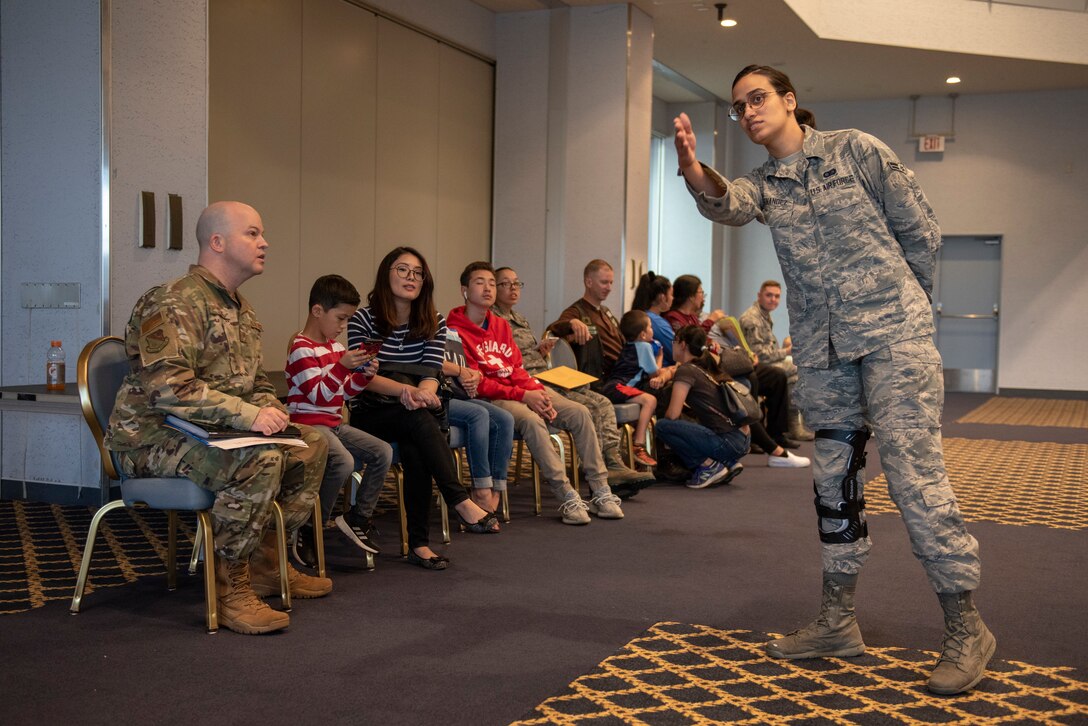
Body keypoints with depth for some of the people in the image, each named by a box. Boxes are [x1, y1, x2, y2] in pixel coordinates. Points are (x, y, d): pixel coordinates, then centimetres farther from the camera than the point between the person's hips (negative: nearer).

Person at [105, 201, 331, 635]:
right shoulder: (174, 303, -16)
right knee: (260, 459, -33)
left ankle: (267, 563, 10)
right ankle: (231, 589, -22)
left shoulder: (240, 309, 16)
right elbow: (166, 387, -28)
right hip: (153, 437, -10)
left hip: (214, 432, 10)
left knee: (311, 444, 5)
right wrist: (246, 415, -30)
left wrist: (268, 407, 1)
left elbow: (255, 379, 25)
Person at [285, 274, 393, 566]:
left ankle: (357, 518, 6)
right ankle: (309, 530, -17)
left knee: (383, 452, -2)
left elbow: (345, 391, 22)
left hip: (334, 424, 9)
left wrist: (364, 375, 3)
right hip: (308, 423, -9)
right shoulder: (301, 349, -12)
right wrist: (342, 366, -28)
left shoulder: (336, 346, 17)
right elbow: (318, 395, -19)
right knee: (343, 462, -32)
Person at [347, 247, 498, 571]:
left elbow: (431, 373, -3)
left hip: (412, 419, 3)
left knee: (414, 449, -32)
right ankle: (460, 502, -42)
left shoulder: (434, 323, 12)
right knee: (418, 418, -35)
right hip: (370, 415, -3)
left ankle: (419, 543, -31)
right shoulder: (363, 319, 1)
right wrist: (404, 390, -30)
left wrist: (422, 393, -28)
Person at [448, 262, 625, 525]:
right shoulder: (456, 332, -8)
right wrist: (522, 395, -18)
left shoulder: (501, 325, 17)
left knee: (579, 412, -9)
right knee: (531, 420, -35)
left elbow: (516, 369, 13)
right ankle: (567, 498, -32)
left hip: (526, 391, 8)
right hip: (491, 399, -8)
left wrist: (539, 393, -7)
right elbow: (476, 384, -13)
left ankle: (601, 491, -10)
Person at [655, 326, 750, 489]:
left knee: (662, 426, -12)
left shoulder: (686, 370, -8)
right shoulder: (706, 368, 17)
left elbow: (673, 414, -15)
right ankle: (728, 463, 12)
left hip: (727, 442, -9)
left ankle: (710, 465, -6)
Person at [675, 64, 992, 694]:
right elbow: (725, 204, -16)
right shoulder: (764, 185, 9)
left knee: (916, 476, -10)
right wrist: (692, 168, -38)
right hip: (822, 350, 5)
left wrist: (900, 309, 9)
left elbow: (922, 229, 4)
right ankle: (839, 621, 21)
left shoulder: (856, 150, 0)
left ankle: (966, 629, 0)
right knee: (835, 481, 10)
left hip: (894, 337, -5)